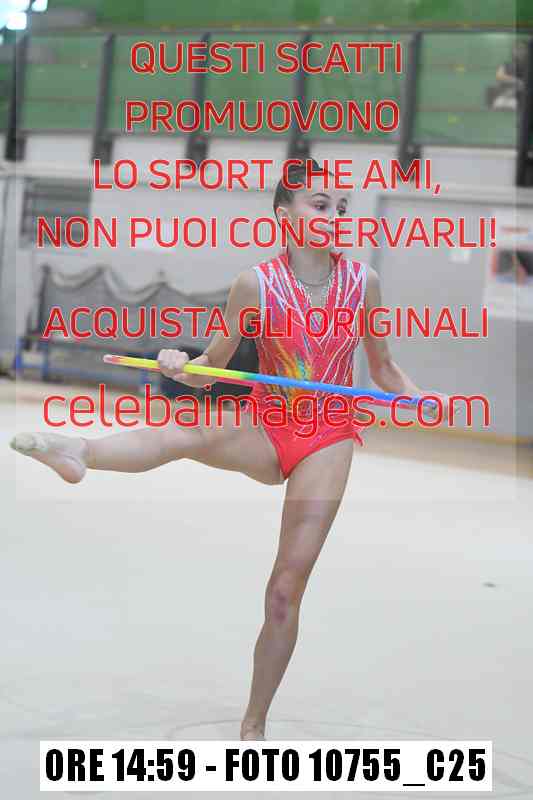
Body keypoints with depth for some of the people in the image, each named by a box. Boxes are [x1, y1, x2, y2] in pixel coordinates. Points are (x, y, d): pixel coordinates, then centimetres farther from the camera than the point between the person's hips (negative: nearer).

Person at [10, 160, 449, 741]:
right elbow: (213, 367, -1)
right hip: (266, 430, 0)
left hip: (329, 438, 0)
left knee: (287, 588, -4)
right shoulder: (256, 285, -9)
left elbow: (383, 371, 9)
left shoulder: (363, 282, -3)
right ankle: (78, 452, -59)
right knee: (199, 430, -36)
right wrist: (181, 368, -23)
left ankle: (254, 726, 8)